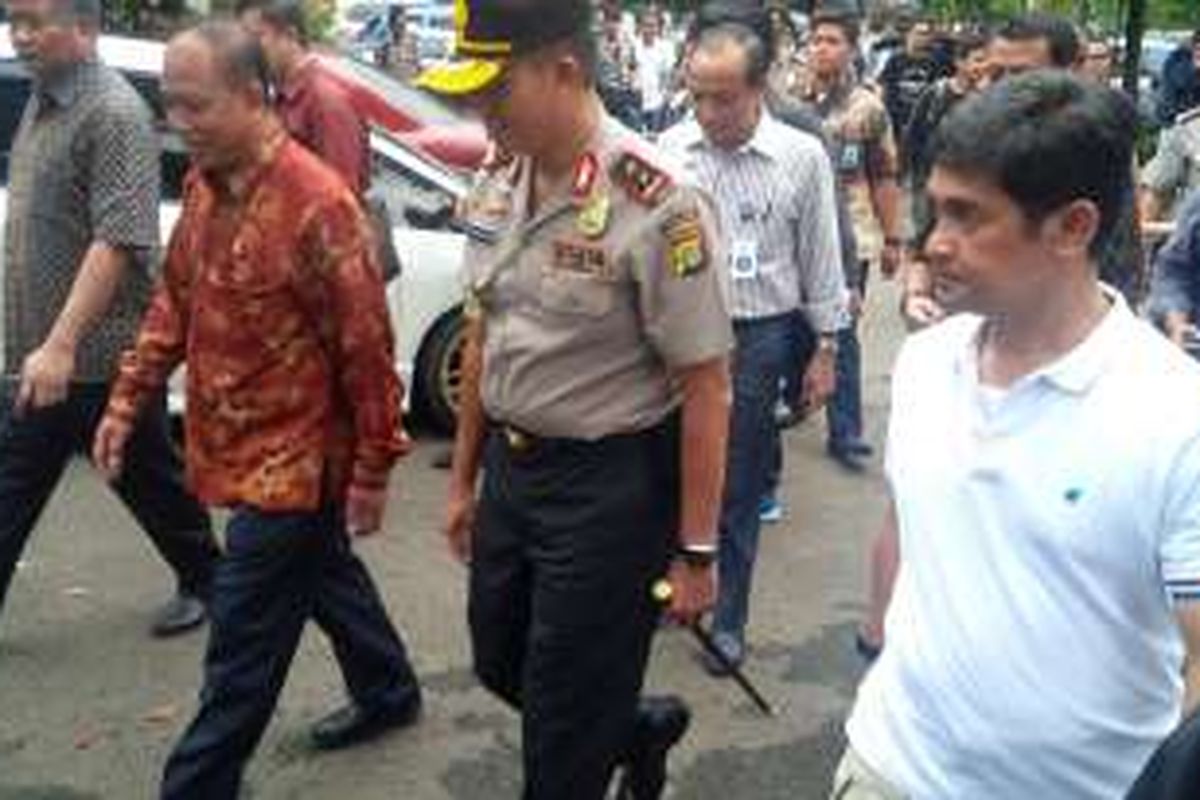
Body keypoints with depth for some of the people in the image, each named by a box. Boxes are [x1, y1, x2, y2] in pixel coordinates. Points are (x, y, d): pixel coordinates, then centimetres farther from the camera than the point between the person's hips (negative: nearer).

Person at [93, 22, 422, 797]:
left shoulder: (316, 204, -23)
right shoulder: (203, 186, 3)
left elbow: (366, 347, -19)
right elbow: (174, 301, 14)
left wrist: (373, 467, -15)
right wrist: (129, 397, 9)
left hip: (293, 458, -9)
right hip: (243, 447, 9)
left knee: (244, 647, 1)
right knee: (327, 574, 26)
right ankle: (390, 693, 47)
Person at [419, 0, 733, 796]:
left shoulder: (656, 202, -22)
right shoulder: (498, 187, 1)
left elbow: (706, 387, -19)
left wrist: (695, 551, -16)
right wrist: (464, 480, 16)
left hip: (611, 485, -7)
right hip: (510, 467, 8)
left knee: (565, 732, 7)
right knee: (501, 666, 23)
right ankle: (640, 731, 47)